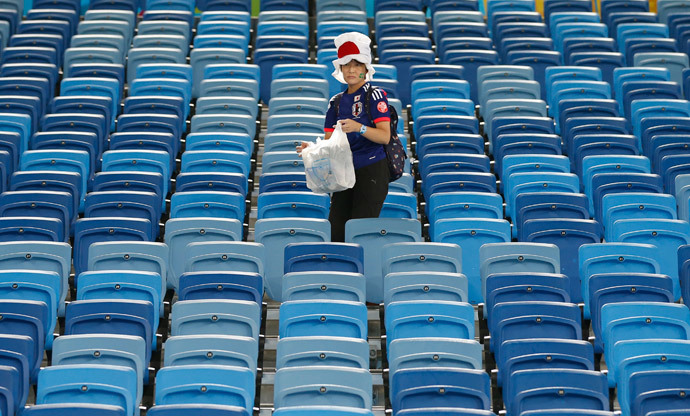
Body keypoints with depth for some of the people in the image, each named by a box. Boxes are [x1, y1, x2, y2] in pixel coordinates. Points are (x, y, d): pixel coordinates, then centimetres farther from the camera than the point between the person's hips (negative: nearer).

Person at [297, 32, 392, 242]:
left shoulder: (374, 95, -4)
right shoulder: (336, 102, 14)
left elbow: (385, 136, -13)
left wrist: (359, 127, -30)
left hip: (372, 171, -6)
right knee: (335, 231, 0)